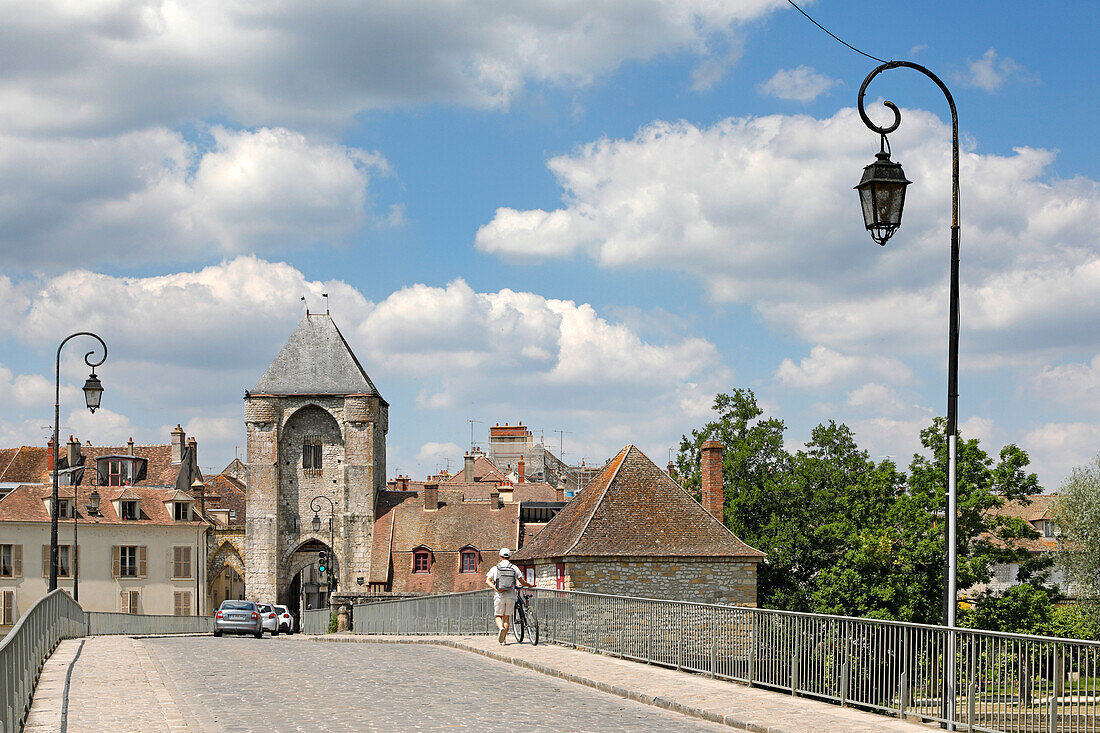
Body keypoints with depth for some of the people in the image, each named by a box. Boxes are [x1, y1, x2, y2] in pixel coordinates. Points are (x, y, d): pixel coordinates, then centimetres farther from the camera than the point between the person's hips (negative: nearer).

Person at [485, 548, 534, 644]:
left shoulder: (495, 568, 4)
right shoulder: (514, 568, 5)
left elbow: (487, 581, -8)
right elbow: (522, 582, 3)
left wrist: (496, 588, -16)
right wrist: (529, 585, 21)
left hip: (499, 596, -1)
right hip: (511, 595, 1)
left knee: (498, 616, 8)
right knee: (507, 617, 12)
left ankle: (501, 628, -24)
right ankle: (503, 639, 9)